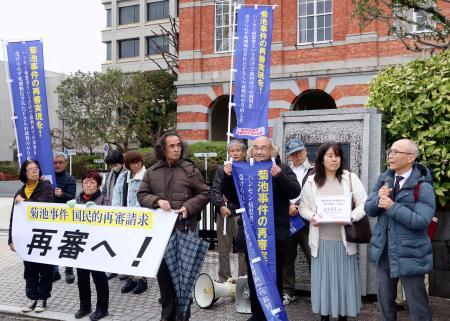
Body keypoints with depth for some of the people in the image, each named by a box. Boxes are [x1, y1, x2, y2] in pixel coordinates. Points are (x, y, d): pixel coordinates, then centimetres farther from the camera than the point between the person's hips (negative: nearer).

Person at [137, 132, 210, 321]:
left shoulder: (190, 169, -1)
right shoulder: (152, 172, 8)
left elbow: (204, 193, 1)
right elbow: (141, 195, 7)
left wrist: (188, 206, -14)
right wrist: (157, 201, -12)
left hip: (184, 229, -3)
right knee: (163, 273, 10)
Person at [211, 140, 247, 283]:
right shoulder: (222, 169, 12)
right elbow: (215, 190, 5)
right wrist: (221, 205, -11)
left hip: (242, 214, -3)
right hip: (224, 213, 4)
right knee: (223, 249, 9)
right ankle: (224, 280, 19)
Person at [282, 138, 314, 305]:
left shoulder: (314, 172, 1)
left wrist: (298, 209, -12)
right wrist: (287, 208, -9)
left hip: (307, 220, -4)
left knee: (313, 257, -7)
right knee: (286, 258, 10)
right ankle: (287, 291, 20)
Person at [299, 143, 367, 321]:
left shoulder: (350, 178, 1)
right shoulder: (311, 181, 5)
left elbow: (363, 204, -2)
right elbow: (303, 207, 8)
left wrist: (351, 217, -20)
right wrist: (312, 217, -13)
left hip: (344, 239, -1)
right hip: (321, 240, 1)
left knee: (344, 277, 6)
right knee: (323, 277, 8)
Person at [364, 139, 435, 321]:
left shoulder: (423, 186, -14)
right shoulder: (383, 179, 4)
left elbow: (421, 221, -24)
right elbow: (369, 209, 3)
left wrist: (392, 206, -24)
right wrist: (378, 198, -17)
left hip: (409, 254, -6)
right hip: (384, 251, 6)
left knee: (417, 306, 6)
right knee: (385, 302, 18)